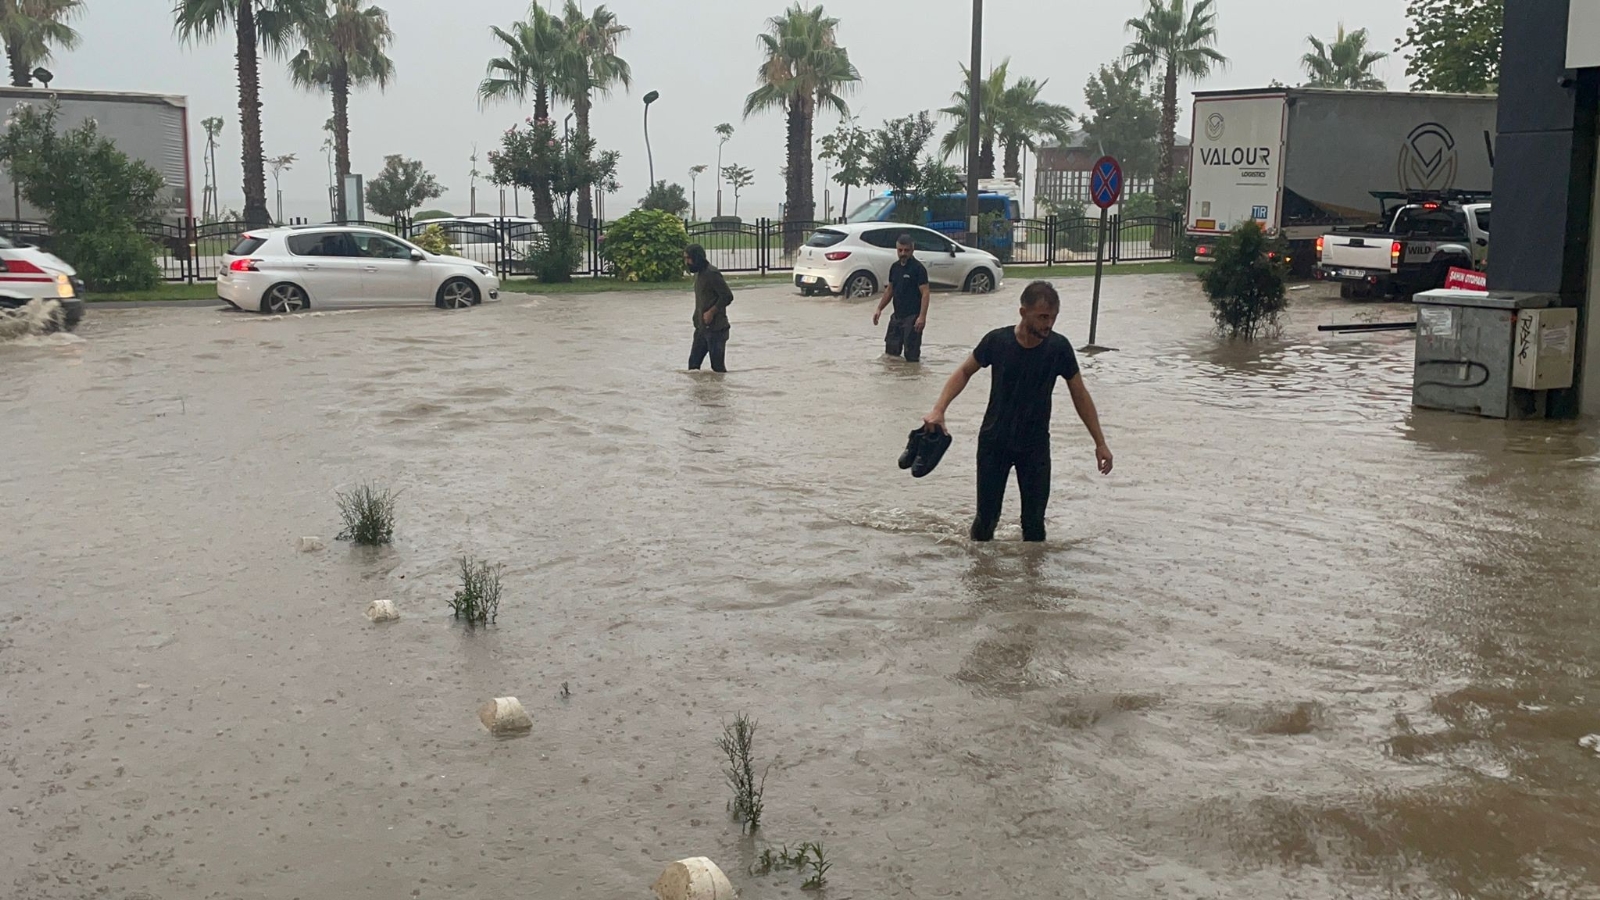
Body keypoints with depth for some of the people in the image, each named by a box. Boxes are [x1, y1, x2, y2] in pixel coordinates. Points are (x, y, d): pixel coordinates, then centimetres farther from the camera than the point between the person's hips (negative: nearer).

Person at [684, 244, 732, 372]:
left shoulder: (712, 273, -15)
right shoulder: (698, 273, 13)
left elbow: (727, 296, -19)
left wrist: (711, 312, -20)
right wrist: (697, 319, 12)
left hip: (716, 329, -9)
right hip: (701, 328, 9)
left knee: (718, 367, -3)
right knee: (693, 364, 7)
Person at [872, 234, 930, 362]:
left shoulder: (918, 268, -12)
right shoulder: (895, 267, 10)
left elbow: (925, 293, -16)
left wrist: (922, 317, -25)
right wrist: (879, 308, 14)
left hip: (912, 317, -7)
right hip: (897, 316, 7)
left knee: (911, 356, -6)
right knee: (891, 352, 14)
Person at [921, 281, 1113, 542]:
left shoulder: (1059, 347, -12)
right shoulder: (997, 341, -14)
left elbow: (1080, 396, -2)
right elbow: (964, 372, 1)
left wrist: (1100, 443, -2)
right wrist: (939, 410, -13)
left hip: (1035, 446, 0)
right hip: (994, 442, 0)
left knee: (1034, 523, 3)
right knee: (986, 517, 6)